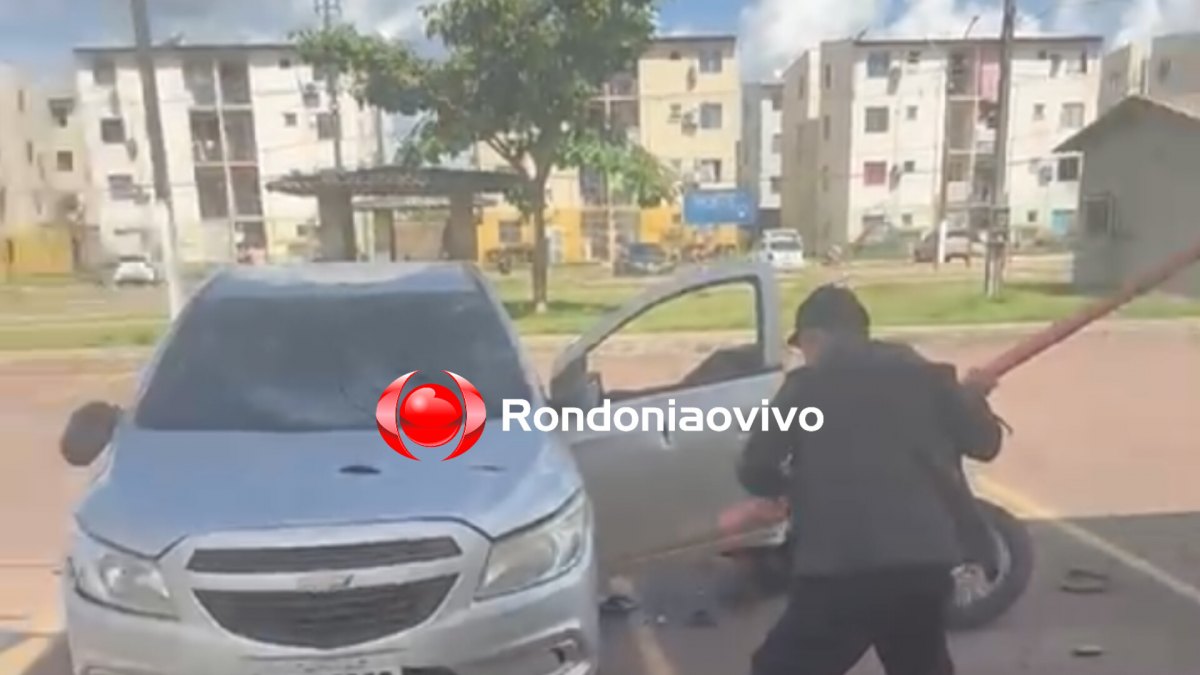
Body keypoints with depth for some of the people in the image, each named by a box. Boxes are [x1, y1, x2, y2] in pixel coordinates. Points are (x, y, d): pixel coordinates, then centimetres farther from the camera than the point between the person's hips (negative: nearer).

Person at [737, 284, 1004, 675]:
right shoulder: (924, 375, 11)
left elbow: (755, 471, -2)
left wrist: (796, 485, 20)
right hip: (925, 562, 5)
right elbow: (983, 442, 18)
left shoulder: (807, 385, 0)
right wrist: (972, 396, 38)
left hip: (842, 569, -5)